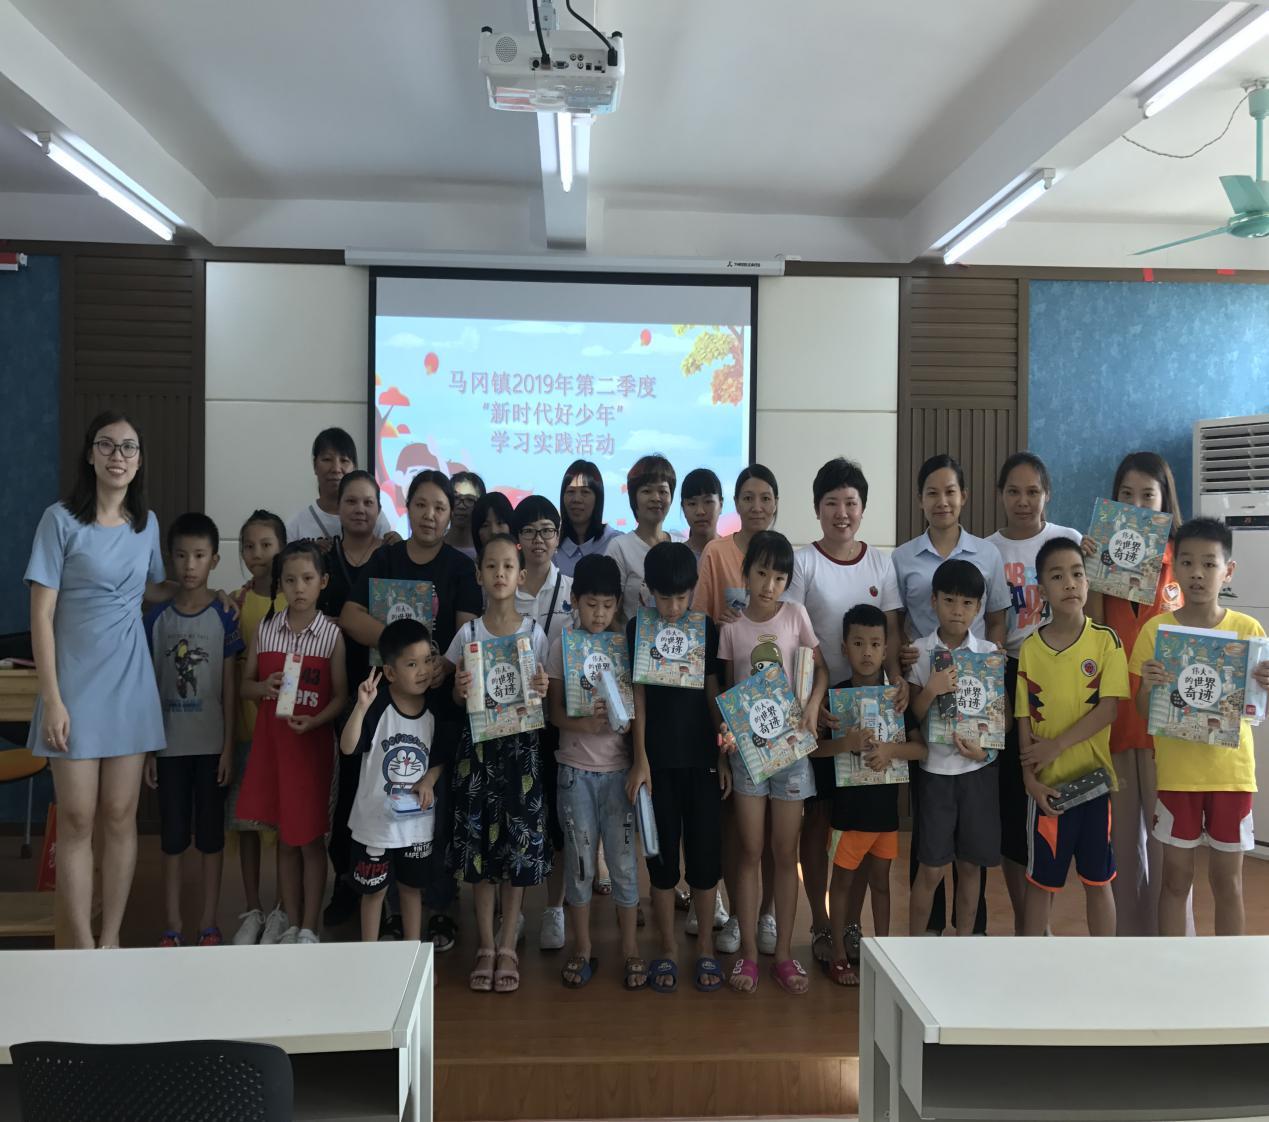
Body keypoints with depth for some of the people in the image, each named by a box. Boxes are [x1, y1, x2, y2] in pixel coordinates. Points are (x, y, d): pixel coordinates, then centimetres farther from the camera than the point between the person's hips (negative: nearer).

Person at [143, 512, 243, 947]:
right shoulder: (157, 618, 1)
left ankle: (209, 924, 18)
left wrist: (228, 746, -6)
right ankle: (173, 924, 20)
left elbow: (229, 686, -2)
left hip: (210, 743, -1)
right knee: (172, 835, 9)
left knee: (210, 834, 7)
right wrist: (146, 749, 2)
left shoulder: (223, 616, -4)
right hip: (170, 744, 2)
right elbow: (149, 688, 4)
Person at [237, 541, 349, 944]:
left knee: (310, 837, 5)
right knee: (285, 838, 12)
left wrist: (314, 720, -20)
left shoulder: (332, 635, -5)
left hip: (312, 743, -2)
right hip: (271, 741, 3)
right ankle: (291, 923, 24)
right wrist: (264, 687, -14)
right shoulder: (264, 630, 2)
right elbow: (245, 684, 8)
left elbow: (340, 695, -3)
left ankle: (309, 928, 16)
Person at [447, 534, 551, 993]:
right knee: (479, 840, 4)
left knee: (519, 841, 3)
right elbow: (457, 698, 5)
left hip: (521, 744, 0)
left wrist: (542, 692, -17)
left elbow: (544, 695, 4)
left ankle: (508, 947, 17)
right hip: (478, 744, 1)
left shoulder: (535, 634, 0)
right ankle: (485, 946, 19)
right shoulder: (468, 633, 1)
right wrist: (460, 690, -16)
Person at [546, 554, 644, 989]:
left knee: (623, 859, 6)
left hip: (619, 767, 0)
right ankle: (581, 948, 24)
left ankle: (630, 949, 21)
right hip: (576, 769, 0)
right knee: (580, 860, 8)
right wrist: (585, 723, -22)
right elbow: (555, 712, -4)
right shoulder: (562, 643, -2)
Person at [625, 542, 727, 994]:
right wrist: (640, 761, -7)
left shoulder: (705, 628, 2)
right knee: (662, 855, 6)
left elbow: (714, 694, 5)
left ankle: (705, 948, 22)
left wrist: (724, 756, 3)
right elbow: (638, 697, -3)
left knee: (705, 853, 6)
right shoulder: (638, 629, -2)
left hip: (701, 757, 1)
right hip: (658, 759, -1)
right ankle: (667, 951, 20)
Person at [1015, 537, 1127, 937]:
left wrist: (1057, 745, -17)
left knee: (1098, 879, 13)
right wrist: (1029, 777, -10)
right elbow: (1025, 719, -1)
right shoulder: (1030, 647, -2)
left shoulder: (1106, 641, -6)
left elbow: (1108, 709, -12)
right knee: (1040, 879, 13)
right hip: (1048, 783, 1)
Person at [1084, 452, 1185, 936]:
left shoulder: (1182, 559, 2)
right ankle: (1126, 930, 22)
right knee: (1120, 829, 10)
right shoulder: (1103, 553, 6)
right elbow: (1092, 634, -3)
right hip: (1113, 709, 2)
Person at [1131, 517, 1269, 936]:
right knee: (1176, 878, 9)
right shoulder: (1155, 629, -6)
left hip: (1231, 772, 1)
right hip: (1176, 773, 0)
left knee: (1227, 881, 12)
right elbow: (1143, 713, -1)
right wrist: (1147, 686, -23)